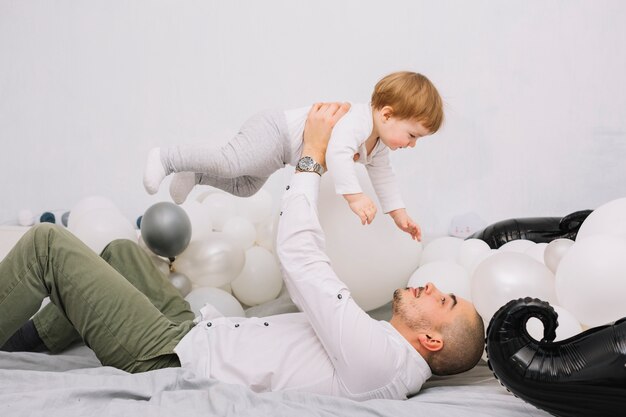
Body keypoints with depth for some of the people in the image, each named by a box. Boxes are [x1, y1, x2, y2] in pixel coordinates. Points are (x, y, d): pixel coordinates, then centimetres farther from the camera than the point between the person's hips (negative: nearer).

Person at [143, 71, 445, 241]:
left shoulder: (377, 146, 6)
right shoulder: (358, 120, -29)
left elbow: (383, 177, 20)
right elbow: (337, 151, -46)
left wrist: (399, 214, 17)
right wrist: (354, 196, -50)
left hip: (279, 150, 11)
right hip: (275, 132, -11)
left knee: (244, 186, 17)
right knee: (230, 162, -26)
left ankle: (194, 175, 25)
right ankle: (166, 159, -13)